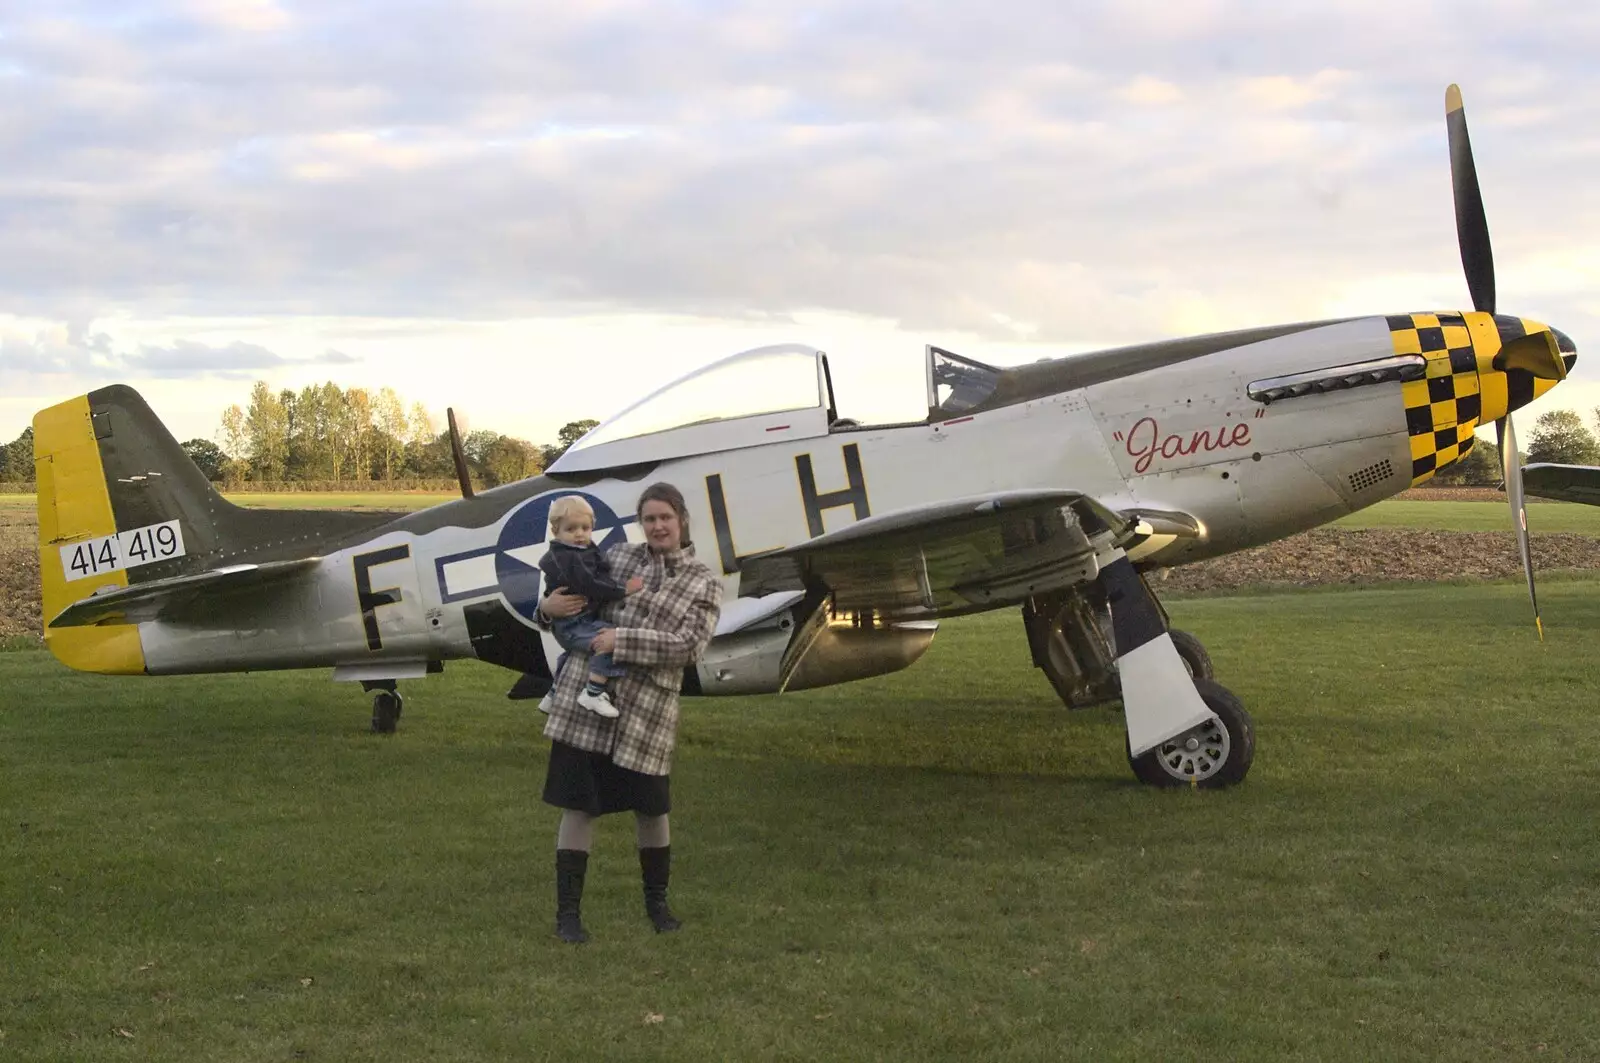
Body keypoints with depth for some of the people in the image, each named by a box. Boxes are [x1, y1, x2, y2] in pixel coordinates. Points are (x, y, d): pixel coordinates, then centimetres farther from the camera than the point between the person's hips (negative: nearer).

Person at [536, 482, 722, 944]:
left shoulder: (705, 584, 4)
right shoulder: (618, 556, 9)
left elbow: (689, 646, -9)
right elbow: (573, 592, 21)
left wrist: (621, 641, -16)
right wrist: (548, 606, -3)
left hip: (648, 708, -1)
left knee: (651, 808, 10)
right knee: (578, 806, 2)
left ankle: (656, 901, 32)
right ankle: (568, 912, 12)